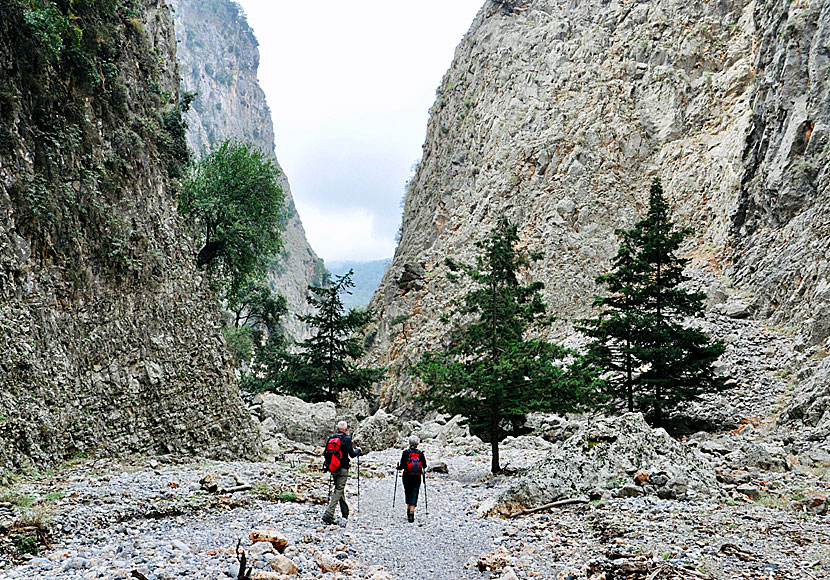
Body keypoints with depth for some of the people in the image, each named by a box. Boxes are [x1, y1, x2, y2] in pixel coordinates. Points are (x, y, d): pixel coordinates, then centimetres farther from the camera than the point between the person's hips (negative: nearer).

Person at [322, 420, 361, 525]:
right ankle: (328, 514, -15)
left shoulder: (330, 438, 4)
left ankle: (345, 513, 30)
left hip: (333, 468, 6)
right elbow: (352, 454, -14)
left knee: (339, 489, 18)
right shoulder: (347, 439, -12)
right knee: (338, 491, -4)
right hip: (342, 469, -6)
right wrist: (358, 450, 5)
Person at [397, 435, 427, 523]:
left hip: (407, 478, 0)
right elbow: (424, 465, 0)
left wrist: (398, 467, 9)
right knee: (414, 496, 1)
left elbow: (402, 466, -12)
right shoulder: (420, 453, -3)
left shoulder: (405, 453, -8)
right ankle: (412, 512, -14)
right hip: (417, 479, 0)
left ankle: (409, 511, 23)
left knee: (408, 495, 18)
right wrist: (423, 470, 22)